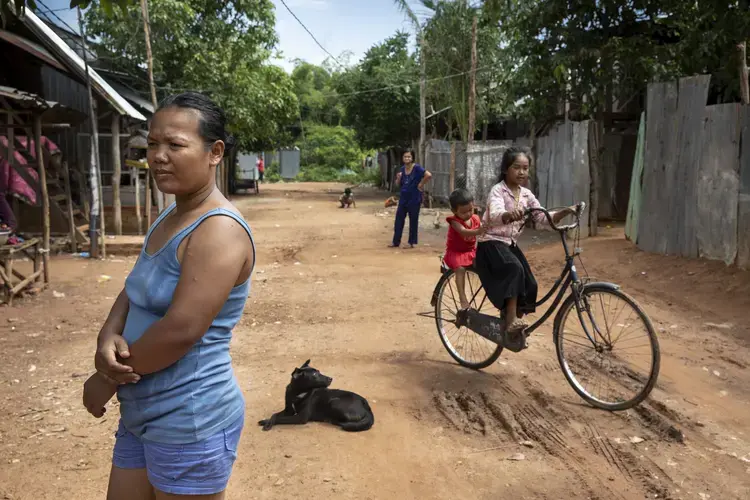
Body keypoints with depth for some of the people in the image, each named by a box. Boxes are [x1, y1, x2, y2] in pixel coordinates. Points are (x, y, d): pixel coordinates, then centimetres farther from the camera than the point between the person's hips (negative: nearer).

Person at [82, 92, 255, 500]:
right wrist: (109, 337, -11)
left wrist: (105, 381, -11)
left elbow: (181, 330, -26)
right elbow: (133, 292, 11)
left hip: (191, 420, -9)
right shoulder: (168, 218, 8)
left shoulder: (219, 229, -22)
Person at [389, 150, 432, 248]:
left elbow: (429, 175, -24)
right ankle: (396, 242, 15)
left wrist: (421, 184, -15)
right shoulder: (402, 169, 7)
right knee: (399, 219, 7)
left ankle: (411, 243, 13)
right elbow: (398, 184, 13)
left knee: (413, 220, 4)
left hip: (414, 199, -6)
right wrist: (398, 178, -7)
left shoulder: (417, 168, -12)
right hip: (403, 198, 6)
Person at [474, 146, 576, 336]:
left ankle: (514, 322, 13)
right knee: (514, 269, -33)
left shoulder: (526, 194, 5)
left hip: (510, 244, 7)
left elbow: (544, 218, 0)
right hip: (491, 243, -7)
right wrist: (510, 214, -58)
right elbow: (495, 215, -35)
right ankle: (511, 319, -28)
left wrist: (565, 211, -18)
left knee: (529, 285, -5)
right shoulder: (498, 190, -15)